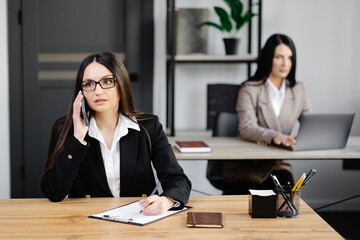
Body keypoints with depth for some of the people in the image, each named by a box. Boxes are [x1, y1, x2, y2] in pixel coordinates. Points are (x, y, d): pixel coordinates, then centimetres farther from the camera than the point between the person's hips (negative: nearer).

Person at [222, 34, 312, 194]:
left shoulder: (298, 90, 10)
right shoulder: (249, 89, -6)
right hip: (245, 165, -4)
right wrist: (274, 136, -40)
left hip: (278, 164, 4)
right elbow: (246, 128, -21)